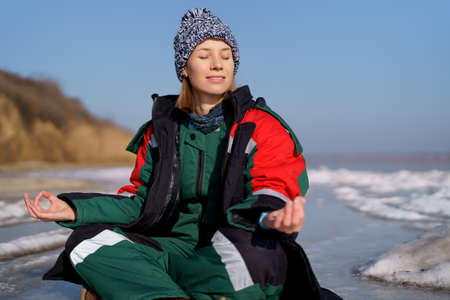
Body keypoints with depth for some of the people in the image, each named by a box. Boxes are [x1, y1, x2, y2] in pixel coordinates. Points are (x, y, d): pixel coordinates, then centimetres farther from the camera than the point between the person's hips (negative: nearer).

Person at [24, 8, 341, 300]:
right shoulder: (162, 129, 11)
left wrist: (272, 217, -40)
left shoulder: (262, 126, 0)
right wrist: (75, 210, -5)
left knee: (253, 250, -39)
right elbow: (139, 200, 11)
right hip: (177, 247, 4)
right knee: (86, 243, -17)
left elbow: (273, 191, -14)